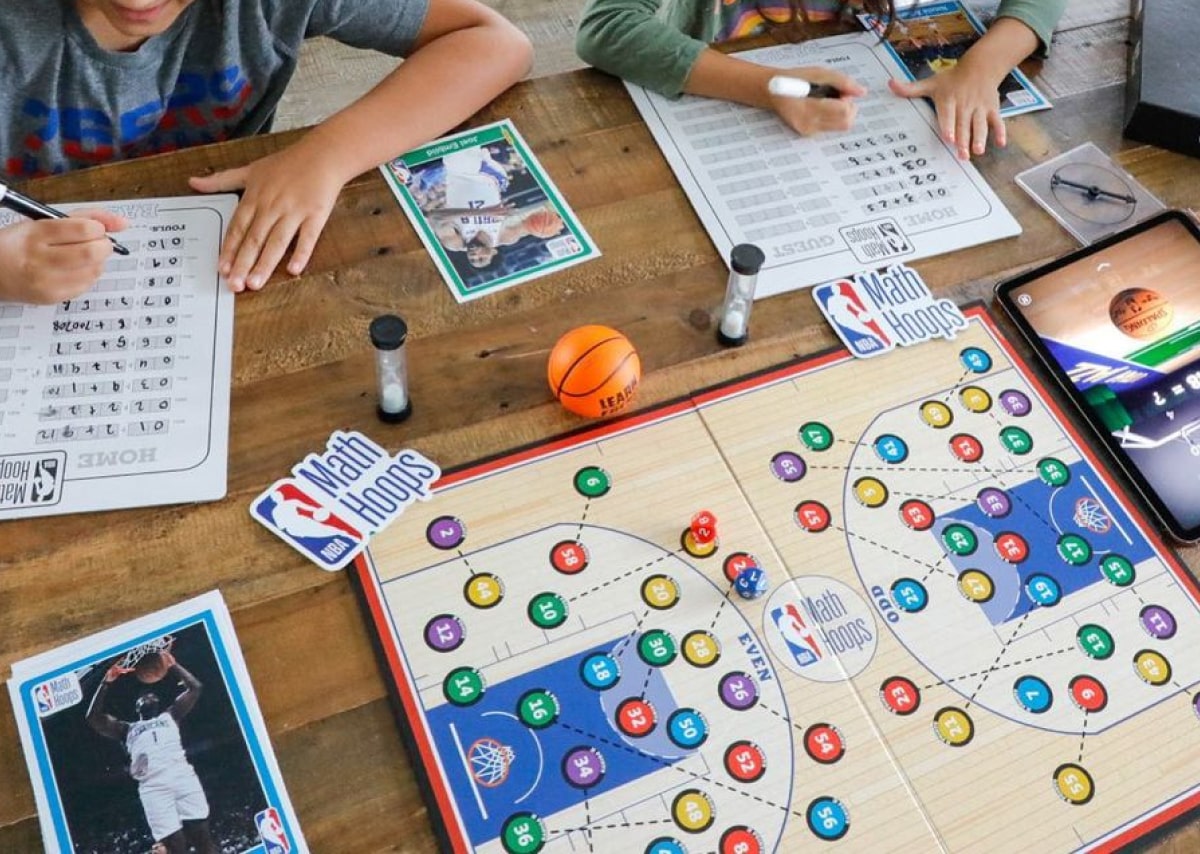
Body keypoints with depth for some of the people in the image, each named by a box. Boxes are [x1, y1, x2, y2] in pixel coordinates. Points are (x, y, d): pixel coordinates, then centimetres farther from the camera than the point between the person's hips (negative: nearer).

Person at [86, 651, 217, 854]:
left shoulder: (170, 715, 29)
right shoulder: (127, 729, 31)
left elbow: (194, 688, 22)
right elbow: (93, 718, 20)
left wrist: (173, 666, 25)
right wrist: (106, 683, 18)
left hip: (182, 775, 0)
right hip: (153, 786, 0)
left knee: (202, 835, -11)